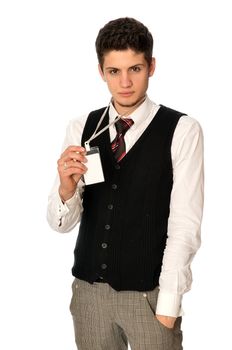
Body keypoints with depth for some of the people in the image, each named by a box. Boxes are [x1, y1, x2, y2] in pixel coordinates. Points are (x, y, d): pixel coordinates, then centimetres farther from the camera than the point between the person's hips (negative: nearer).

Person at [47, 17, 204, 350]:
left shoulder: (183, 131, -9)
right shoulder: (80, 129, 1)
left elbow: (185, 225, -10)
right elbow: (60, 223, 0)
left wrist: (168, 304, -12)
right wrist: (67, 188, -20)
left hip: (150, 291, -3)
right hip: (89, 288, 3)